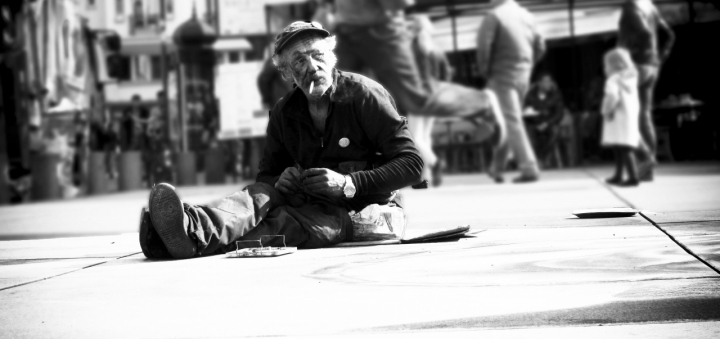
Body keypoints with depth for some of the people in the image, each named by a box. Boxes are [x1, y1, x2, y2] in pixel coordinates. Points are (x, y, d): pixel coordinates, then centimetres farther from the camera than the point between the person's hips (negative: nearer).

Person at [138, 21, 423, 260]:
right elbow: (267, 176, 17)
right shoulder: (283, 114, 8)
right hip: (314, 205, 5)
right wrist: (282, 180, -9)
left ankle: (198, 239, -56)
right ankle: (195, 225, -56)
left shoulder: (364, 95, -8)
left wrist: (348, 183, -20)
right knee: (263, 194, -26)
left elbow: (413, 165, -11)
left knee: (284, 221, -33)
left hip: (367, 212, -5)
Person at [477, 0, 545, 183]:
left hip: (502, 75, -6)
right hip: (523, 77, 6)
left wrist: (484, 70, -4)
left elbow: (483, 45, -18)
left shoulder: (494, 16, -10)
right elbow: (540, 46, 11)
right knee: (510, 121, 16)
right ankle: (497, 167, 22)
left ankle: (529, 168, -15)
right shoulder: (526, 15, 9)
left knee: (512, 122, -7)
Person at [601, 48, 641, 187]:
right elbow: (636, 103, 23)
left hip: (618, 118, -9)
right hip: (632, 117, 9)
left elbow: (612, 96, -26)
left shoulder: (614, 79, -7)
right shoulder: (631, 79, 19)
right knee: (620, 149, 17)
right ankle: (618, 176, 26)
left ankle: (633, 177, -23)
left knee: (624, 149, -14)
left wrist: (608, 110, -14)